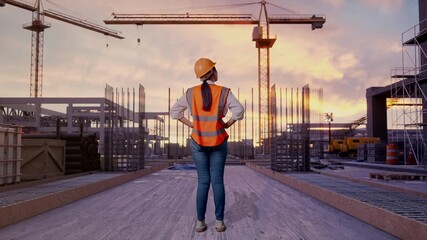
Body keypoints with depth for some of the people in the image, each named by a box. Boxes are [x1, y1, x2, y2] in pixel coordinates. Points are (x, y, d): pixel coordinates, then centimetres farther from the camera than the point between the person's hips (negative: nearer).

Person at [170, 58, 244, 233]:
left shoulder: (191, 93, -2)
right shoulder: (224, 92, -9)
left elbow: (174, 112, 1)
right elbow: (239, 111, -19)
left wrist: (193, 125, 5)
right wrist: (226, 125, -3)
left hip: (198, 142, 2)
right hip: (218, 142, -1)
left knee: (203, 181, 7)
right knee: (217, 181, 6)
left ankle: (200, 222, 6)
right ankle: (219, 222, 7)